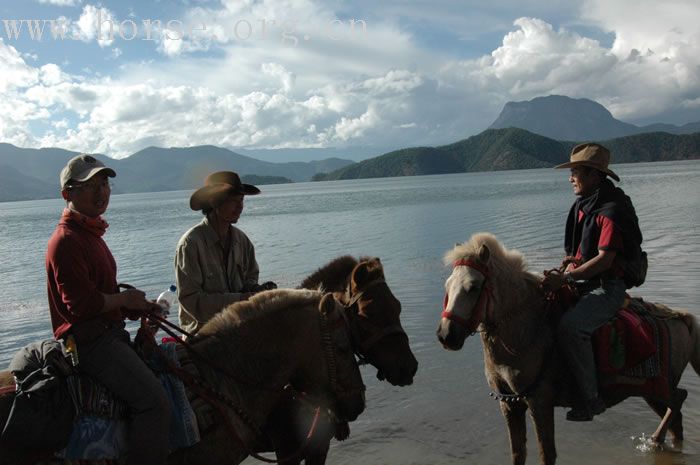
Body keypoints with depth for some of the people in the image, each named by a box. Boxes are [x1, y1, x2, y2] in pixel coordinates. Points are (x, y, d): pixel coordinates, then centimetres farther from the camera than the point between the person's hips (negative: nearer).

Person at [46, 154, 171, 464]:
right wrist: (125, 299, -11)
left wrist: (138, 308, 7)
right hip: (89, 340, -11)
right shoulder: (66, 239, -17)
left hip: (108, 332, 11)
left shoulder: (91, 234, 17)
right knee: (154, 402, -20)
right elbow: (82, 303, -24)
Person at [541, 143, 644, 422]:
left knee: (570, 326, -32)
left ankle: (591, 398, -18)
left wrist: (565, 278, -25)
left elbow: (604, 260, -23)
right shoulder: (582, 206, 12)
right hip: (582, 281, 10)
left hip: (607, 287, -10)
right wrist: (567, 267, 3)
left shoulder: (612, 210, -16)